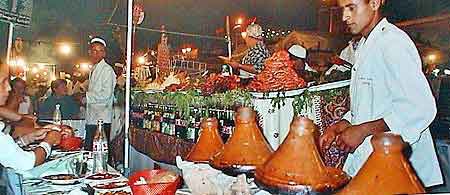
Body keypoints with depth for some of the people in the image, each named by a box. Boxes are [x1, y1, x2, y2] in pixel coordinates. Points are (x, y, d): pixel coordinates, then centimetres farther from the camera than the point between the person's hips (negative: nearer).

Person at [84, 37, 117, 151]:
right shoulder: (93, 70, 17)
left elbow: (106, 95, -18)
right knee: (88, 150, 13)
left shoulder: (107, 70, -10)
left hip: (102, 120, -9)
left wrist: (86, 96, -11)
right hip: (91, 119, 9)